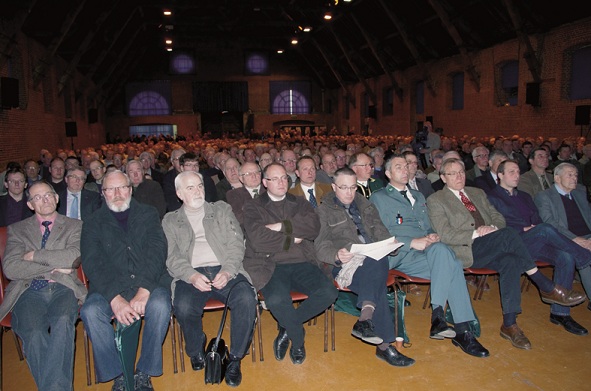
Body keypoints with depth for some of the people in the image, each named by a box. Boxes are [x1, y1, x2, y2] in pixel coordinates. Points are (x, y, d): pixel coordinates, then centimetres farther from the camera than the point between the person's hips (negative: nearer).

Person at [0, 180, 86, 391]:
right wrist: (53, 267, -6)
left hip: (62, 288, 0)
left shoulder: (74, 226, 15)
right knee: (34, 333, -30)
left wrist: (34, 255, -2)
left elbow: (74, 257, -4)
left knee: (63, 321, -34)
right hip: (29, 291, 1)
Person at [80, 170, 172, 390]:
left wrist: (144, 290, -21)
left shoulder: (148, 214, 10)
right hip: (109, 287, 1)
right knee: (90, 312, -29)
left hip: (149, 282, -1)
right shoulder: (94, 223, 11)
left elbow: (157, 251, -4)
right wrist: (114, 297, -21)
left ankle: (144, 373, -12)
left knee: (160, 305, -32)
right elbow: (92, 263, -4)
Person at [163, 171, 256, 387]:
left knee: (247, 299, -29)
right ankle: (197, 353, 0)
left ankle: (235, 359, -10)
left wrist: (227, 271, -10)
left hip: (224, 271, 1)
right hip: (191, 274, 0)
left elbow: (236, 244, 8)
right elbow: (172, 257, 5)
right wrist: (192, 275, -15)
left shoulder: (222, 210, 18)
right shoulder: (170, 221, 18)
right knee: (183, 306, -31)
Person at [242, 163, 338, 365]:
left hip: (302, 264, 4)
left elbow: (314, 227, -2)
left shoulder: (300, 203, 18)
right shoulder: (253, 206, 8)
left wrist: (282, 226, -9)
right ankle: (298, 339, 1)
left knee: (329, 292, -22)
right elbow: (258, 239, -10)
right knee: (276, 300, -33)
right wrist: (292, 239, -3)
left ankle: (286, 327, 2)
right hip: (271, 266, -3)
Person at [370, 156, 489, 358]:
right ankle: (462, 330, -24)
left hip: (428, 250, 6)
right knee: (451, 266, -30)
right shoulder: (378, 198, 7)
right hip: (401, 255, -6)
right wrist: (412, 242, -16)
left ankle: (438, 317, -25)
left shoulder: (418, 196, 29)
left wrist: (432, 236, 1)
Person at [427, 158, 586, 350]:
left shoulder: (478, 193, 23)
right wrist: (476, 234, -17)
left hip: (491, 249, 6)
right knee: (509, 234, -28)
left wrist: (492, 228, -5)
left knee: (511, 262, -28)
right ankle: (547, 288, -18)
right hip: (465, 251, -6)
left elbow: (498, 217, 19)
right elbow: (445, 235, -8)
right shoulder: (435, 201, 3)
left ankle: (509, 325, -21)